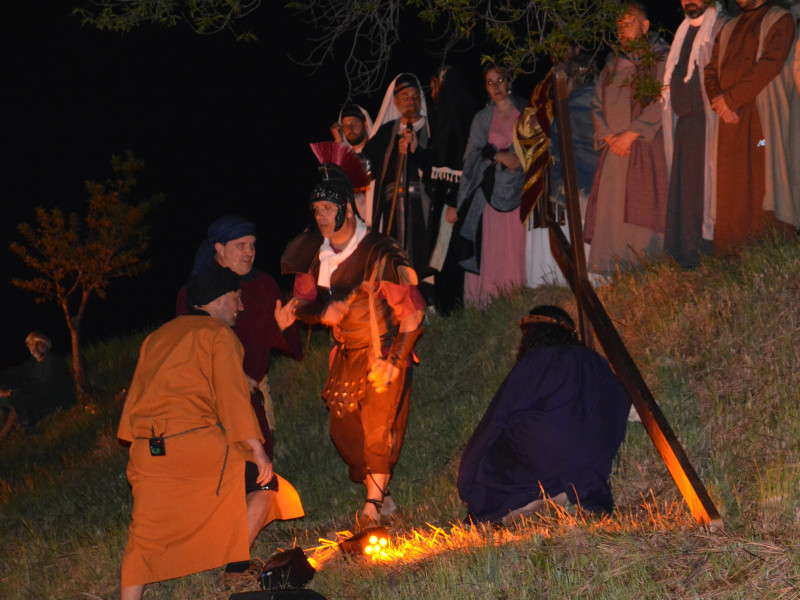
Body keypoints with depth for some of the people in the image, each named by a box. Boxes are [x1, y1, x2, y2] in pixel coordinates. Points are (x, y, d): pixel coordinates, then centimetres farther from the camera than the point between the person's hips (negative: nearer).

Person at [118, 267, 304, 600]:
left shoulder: (157, 336, 25)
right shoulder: (219, 334, 4)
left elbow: (136, 393, 25)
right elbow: (232, 394, -7)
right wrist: (256, 448, -10)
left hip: (145, 449, 6)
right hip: (195, 441, -6)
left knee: (145, 533, 13)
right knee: (263, 482, 9)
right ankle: (237, 563, 1)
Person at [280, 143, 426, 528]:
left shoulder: (380, 253, -20)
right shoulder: (315, 253, -2)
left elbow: (412, 311, -16)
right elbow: (301, 302, 8)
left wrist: (394, 362, -20)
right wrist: (321, 313, -15)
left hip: (384, 351, -6)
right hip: (346, 353, 6)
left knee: (378, 427, -11)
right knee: (343, 425, 3)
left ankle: (374, 505, -2)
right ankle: (380, 496, 19)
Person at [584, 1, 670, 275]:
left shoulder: (660, 60, 2)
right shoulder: (613, 65, 20)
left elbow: (661, 103, -9)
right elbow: (597, 105, 14)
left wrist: (630, 134, -14)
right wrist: (610, 137, -3)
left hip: (645, 148, -5)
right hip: (613, 151, 6)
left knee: (641, 214, -12)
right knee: (609, 211, -1)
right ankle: (609, 275, 0)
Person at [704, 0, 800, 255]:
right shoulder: (728, 29, 23)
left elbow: (770, 64, -9)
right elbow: (711, 71, 15)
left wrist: (730, 98, -11)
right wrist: (720, 104, -4)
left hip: (763, 118, -5)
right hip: (730, 120, 5)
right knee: (730, 195, -1)